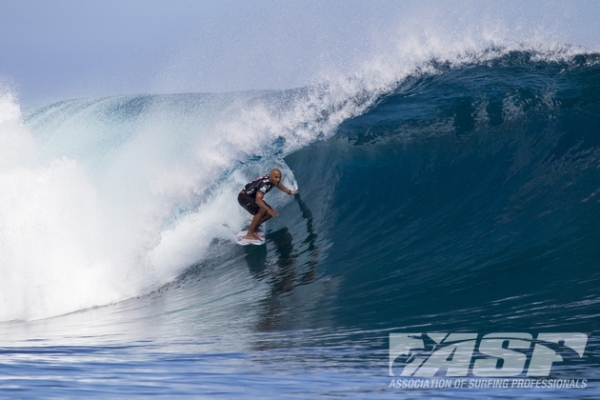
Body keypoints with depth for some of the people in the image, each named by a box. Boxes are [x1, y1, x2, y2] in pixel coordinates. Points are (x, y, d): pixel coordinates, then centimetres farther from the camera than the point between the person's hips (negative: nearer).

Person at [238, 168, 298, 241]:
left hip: (252, 197, 9)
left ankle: (253, 228, 13)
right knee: (262, 210, -30)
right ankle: (250, 234, -24)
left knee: (270, 213, 1)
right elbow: (258, 200, -45)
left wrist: (289, 192, 31)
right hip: (244, 197, -9)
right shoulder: (264, 184, -34)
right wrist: (269, 210, -54)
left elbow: (278, 184, 19)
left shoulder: (273, 179, -7)